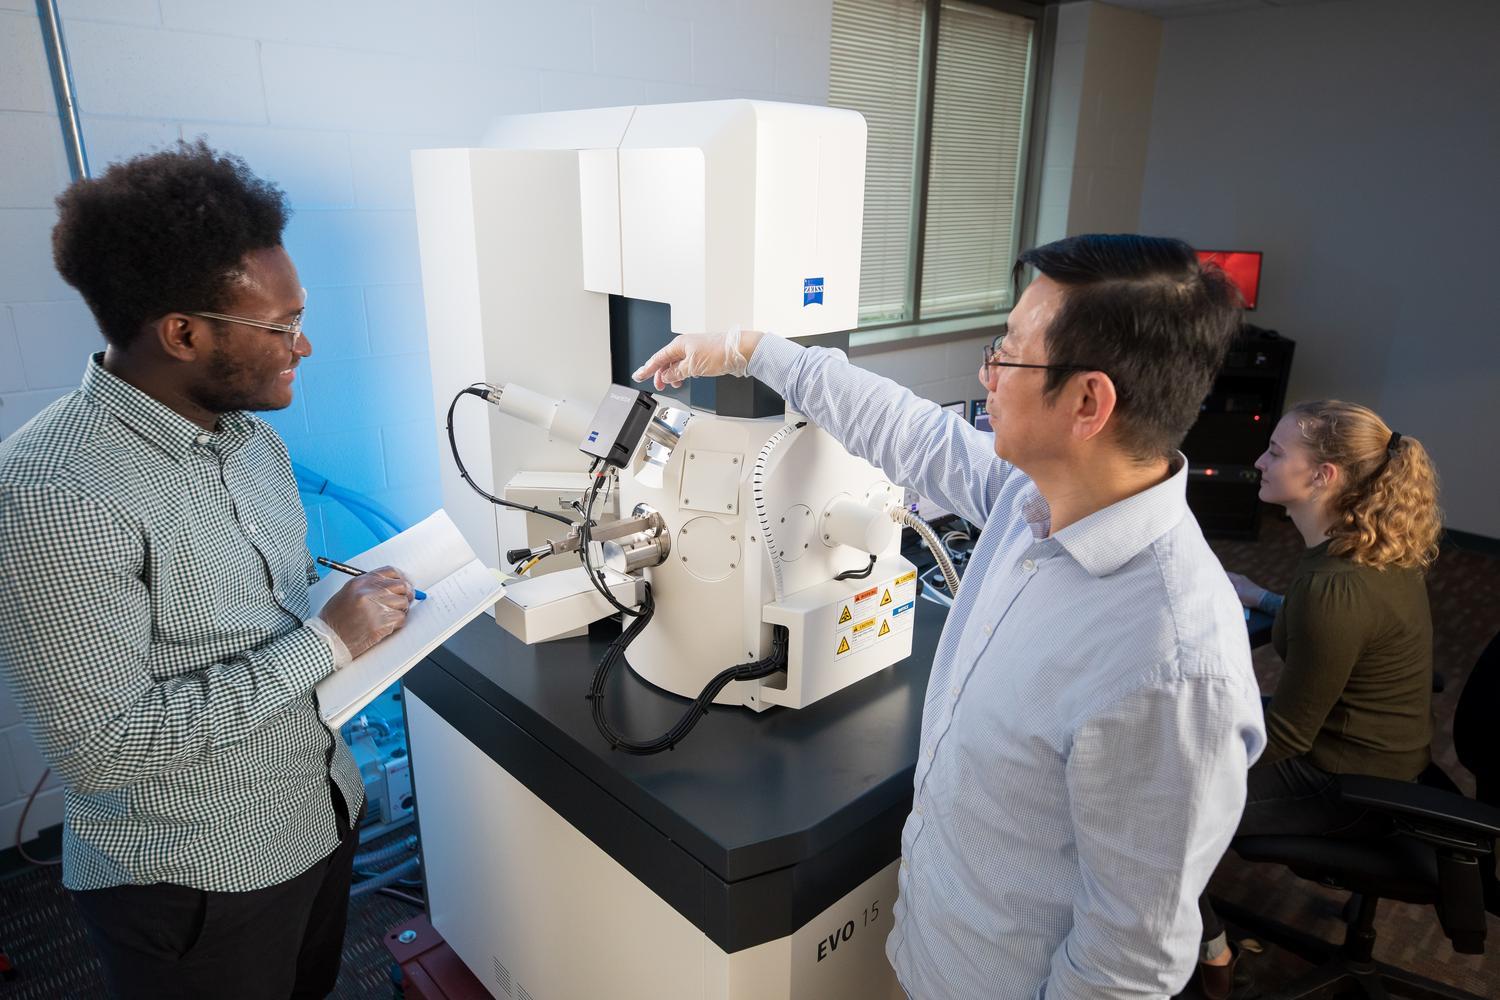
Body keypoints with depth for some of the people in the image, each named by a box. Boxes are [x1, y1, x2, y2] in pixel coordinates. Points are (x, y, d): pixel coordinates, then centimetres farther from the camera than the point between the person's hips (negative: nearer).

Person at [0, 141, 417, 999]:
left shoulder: (249, 432, 0)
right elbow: (102, 745, -26)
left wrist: (356, 597, -4)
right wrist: (327, 640, -25)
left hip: (322, 814, 7)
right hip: (197, 881, -7)